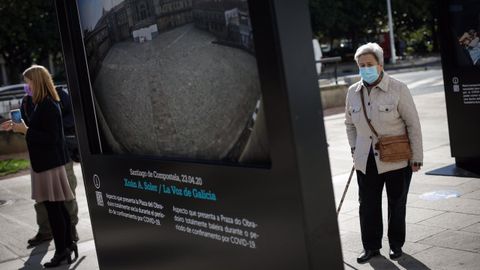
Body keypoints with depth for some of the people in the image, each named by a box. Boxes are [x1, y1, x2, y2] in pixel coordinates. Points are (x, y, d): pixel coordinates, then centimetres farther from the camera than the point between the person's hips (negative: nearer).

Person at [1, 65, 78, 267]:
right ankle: (67, 245, 23)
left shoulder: (48, 106, -19)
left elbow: (51, 138, -22)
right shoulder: (45, 104, 11)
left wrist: (25, 130, -18)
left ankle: (61, 251, 5)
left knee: (53, 208, -3)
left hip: (49, 163, -10)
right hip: (47, 162, 10)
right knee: (58, 207, 14)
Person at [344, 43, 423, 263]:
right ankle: (371, 246, 21)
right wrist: (354, 148, 9)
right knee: (368, 204, 6)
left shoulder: (398, 89, -10)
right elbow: (349, 123, 18)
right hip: (366, 161, 3)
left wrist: (416, 157, -7)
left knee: (397, 204, 10)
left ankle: (396, 245, 27)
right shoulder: (353, 92, 3)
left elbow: (413, 124, -7)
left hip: (397, 160, -3)